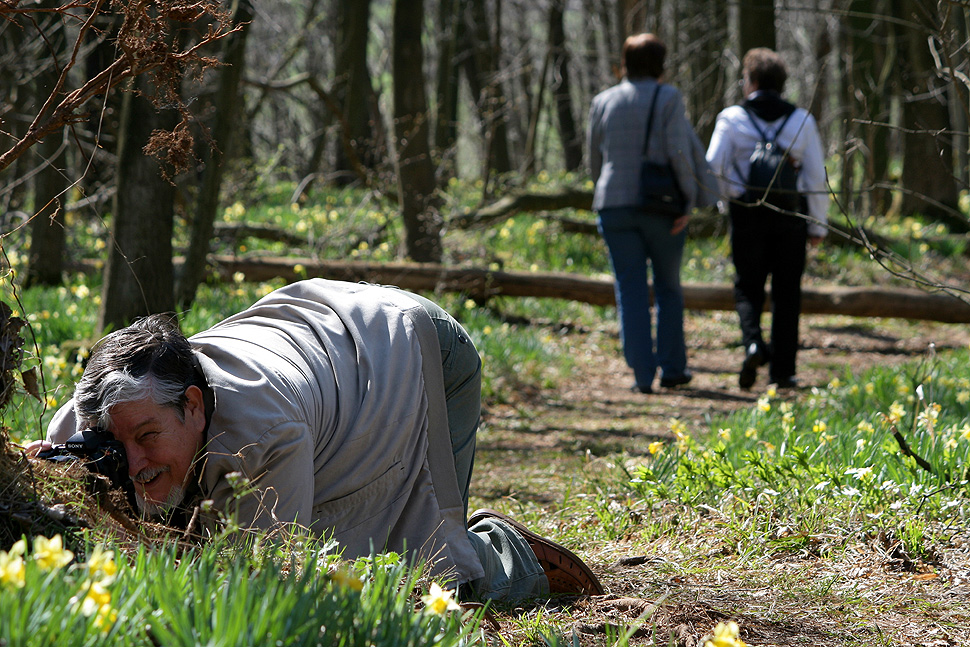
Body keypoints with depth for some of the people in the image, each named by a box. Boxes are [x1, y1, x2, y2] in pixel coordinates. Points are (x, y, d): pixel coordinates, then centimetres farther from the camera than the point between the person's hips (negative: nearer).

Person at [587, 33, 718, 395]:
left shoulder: (603, 102, 7)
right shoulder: (667, 98, -4)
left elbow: (594, 159, 13)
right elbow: (679, 151, -12)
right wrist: (689, 202, -8)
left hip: (614, 206, 2)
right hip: (662, 206, -2)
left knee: (631, 292, 3)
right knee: (668, 287, 14)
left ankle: (642, 375, -4)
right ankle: (672, 368, 15)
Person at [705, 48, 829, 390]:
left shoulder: (731, 118, -2)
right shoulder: (802, 120, 4)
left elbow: (714, 166, -7)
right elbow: (816, 175, 3)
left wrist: (726, 202, 12)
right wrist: (817, 226, 9)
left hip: (746, 213, -1)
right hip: (791, 217, 1)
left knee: (747, 287, 11)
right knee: (786, 292, 8)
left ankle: (753, 342, -17)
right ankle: (782, 371, 7)